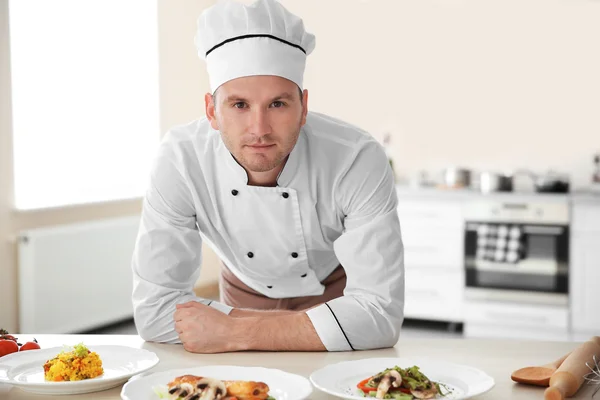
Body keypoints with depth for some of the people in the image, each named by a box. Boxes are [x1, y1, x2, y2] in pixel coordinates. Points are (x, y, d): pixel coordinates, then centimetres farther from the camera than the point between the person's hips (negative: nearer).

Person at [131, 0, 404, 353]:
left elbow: (380, 313, -32)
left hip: (336, 291, -1)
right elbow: (154, 309, -25)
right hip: (245, 293, 1)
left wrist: (235, 333, -34)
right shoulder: (180, 161, -27)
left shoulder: (360, 161, -30)